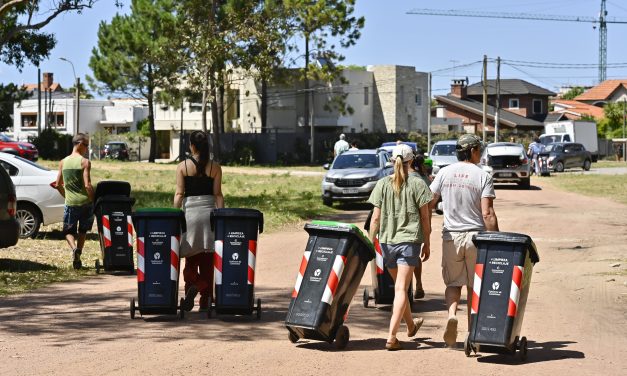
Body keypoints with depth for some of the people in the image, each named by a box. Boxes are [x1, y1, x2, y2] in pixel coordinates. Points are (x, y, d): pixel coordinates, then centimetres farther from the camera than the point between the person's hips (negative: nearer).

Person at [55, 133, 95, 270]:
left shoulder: (63, 162, 6)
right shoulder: (85, 162, -9)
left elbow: (58, 185, 9)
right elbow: (87, 185, -16)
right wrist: (93, 200, -6)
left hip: (70, 203, 2)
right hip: (85, 202, -2)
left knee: (69, 231, 10)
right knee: (82, 230, 18)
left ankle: (74, 249, -18)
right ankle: (78, 256, 18)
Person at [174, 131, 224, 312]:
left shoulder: (183, 166, -1)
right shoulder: (215, 167, 1)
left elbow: (179, 194, -4)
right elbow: (218, 194, -1)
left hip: (190, 212, -1)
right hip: (209, 211, 1)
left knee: (191, 258, 10)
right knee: (207, 260, 7)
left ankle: (192, 285, -17)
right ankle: (205, 300, 9)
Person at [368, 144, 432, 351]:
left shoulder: (382, 184, 0)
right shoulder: (417, 184, -5)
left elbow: (375, 218, -1)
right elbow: (425, 218, -2)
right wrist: (427, 243, 8)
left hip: (387, 241, 3)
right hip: (409, 240, -3)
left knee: (398, 286, 20)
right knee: (401, 289, -5)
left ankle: (411, 325, 40)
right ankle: (392, 337, -15)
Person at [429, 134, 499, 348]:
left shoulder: (444, 173, 3)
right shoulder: (483, 176, -5)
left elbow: (428, 204, 4)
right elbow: (487, 213, -12)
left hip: (451, 236, 1)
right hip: (476, 235, -1)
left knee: (453, 282, 11)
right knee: (474, 285, 11)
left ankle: (452, 314, -16)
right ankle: (473, 331, 17)